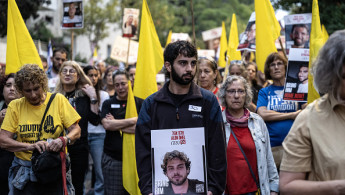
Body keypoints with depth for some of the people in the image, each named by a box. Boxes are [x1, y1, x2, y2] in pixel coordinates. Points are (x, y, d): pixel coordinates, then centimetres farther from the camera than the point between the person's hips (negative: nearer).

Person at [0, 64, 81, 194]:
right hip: (24, 173, 1)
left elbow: (76, 130, -1)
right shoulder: (15, 106, 1)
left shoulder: (58, 100, -1)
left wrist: (63, 140, -22)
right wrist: (30, 146, -20)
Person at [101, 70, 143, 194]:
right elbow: (106, 124, -9)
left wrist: (116, 124, -8)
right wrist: (132, 121, -9)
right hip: (112, 158, 1)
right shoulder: (108, 104, 9)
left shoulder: (139, 103, 5)